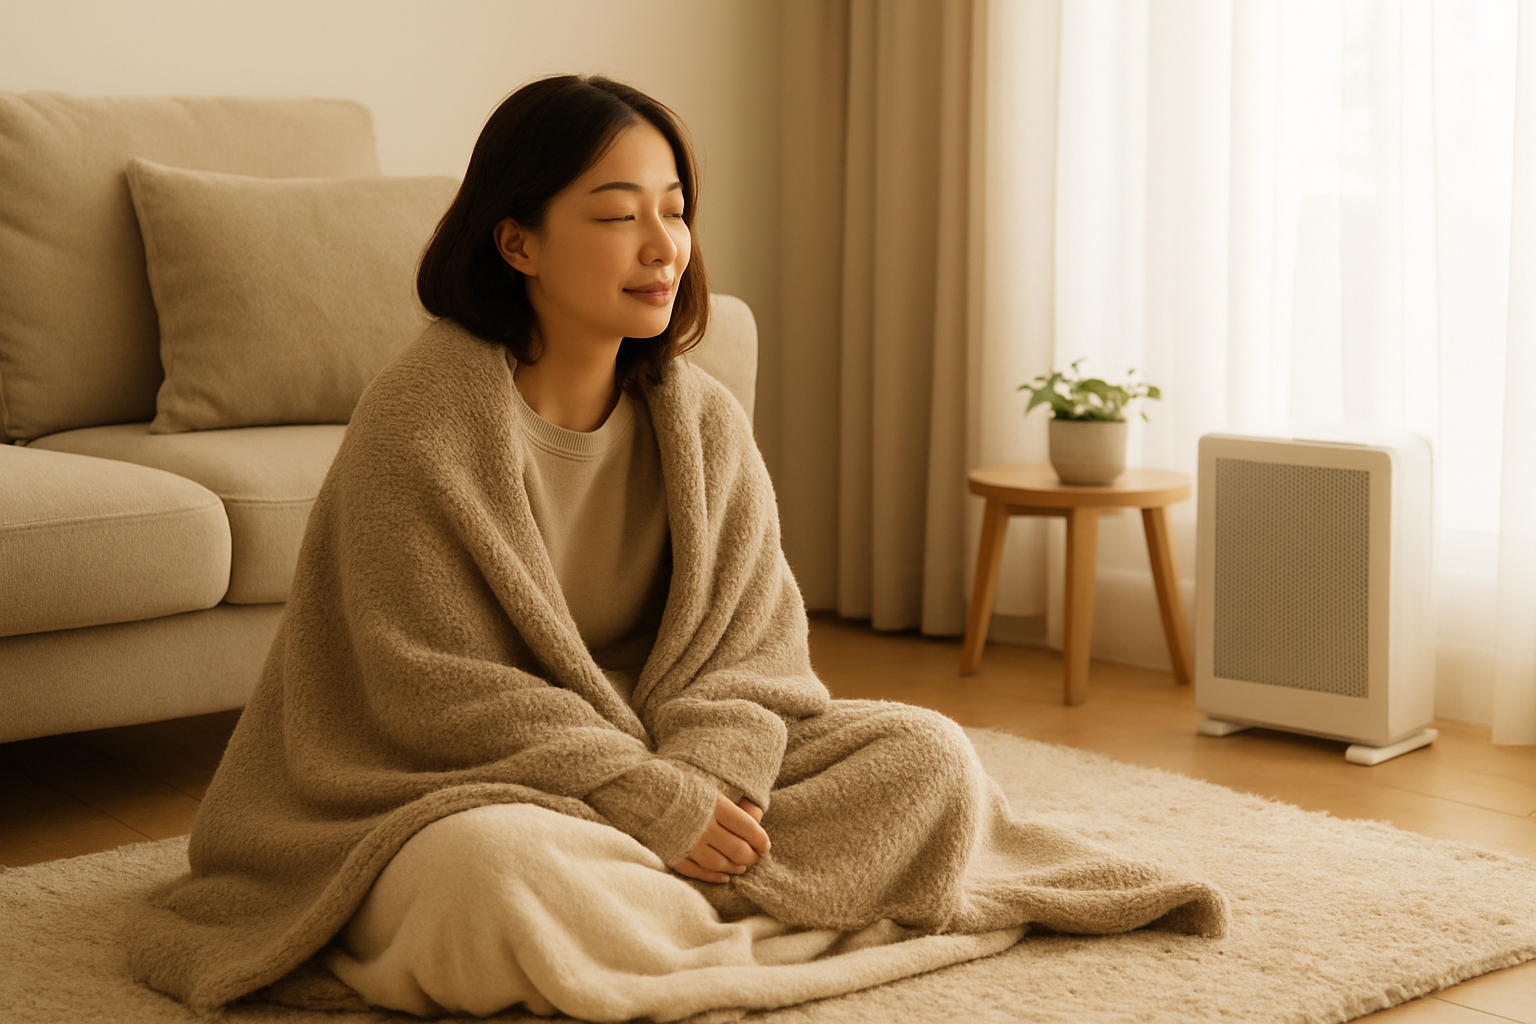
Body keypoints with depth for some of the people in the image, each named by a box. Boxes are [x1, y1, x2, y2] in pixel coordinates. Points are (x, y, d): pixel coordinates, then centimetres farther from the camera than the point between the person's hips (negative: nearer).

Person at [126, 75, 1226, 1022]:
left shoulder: (703, 418, 1)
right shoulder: (421, 418, -17)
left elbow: (753, 638, 0)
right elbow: (443, 691, -19)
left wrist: (708, 772, -23)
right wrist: (658, 807, -23)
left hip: (672, 765, 6)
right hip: (455, 788, -6)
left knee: (927, 755, -9)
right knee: (489, 876, -40)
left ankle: (634, 918, -16)